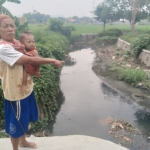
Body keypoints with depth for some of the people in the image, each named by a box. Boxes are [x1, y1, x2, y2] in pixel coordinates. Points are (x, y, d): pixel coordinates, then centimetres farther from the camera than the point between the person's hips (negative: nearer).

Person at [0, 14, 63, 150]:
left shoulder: (17, 43, 4)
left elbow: (29, 64, 11)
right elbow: (31, 60, -28)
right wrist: (53, 61, -21)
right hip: (16, 92, -9)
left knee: (24, 119, 26)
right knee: (16, 123, 11)